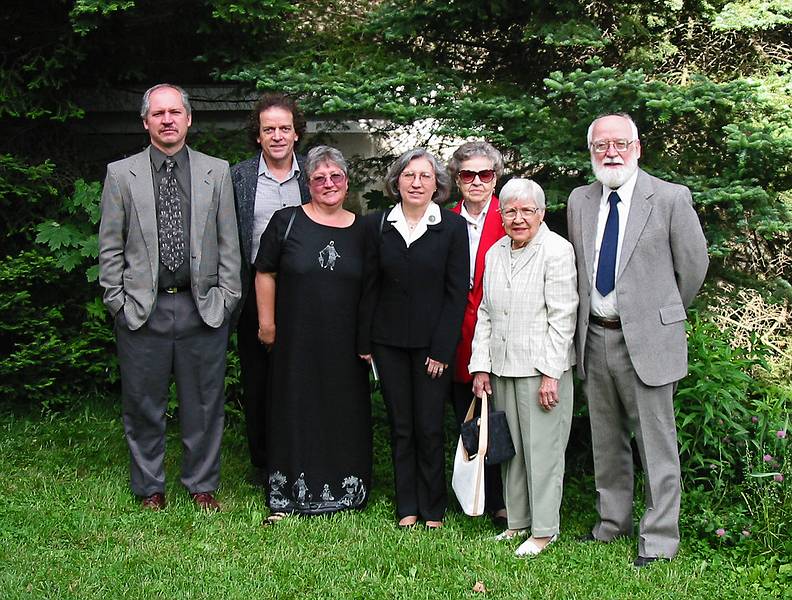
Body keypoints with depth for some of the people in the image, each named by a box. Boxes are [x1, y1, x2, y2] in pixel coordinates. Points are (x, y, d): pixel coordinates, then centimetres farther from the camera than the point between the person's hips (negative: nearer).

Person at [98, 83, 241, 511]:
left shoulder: (216, 172, 6)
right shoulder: (121, 174, 4)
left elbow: (229, 243, 6)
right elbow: (110, 247, 5)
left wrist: (225, 299, 0)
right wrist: (119, 301, -2)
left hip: (203, 308, 1)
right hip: (142, 310, 0)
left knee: (204, 403, 8)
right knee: (143, 404, 8)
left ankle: (202, 485, 24)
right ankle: (150, 488, 24)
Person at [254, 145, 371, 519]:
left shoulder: (361, 230, 6)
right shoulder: (286, 221, 0)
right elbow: (265, 273, 3)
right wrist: (267, 323, -1)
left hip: (345, 346, 2)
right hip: (296, 342, -2)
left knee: (345, 415, 8)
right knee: (295, 413, 6)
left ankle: (344, 491, 23)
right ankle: (287, 496, 17)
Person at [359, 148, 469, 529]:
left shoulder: (453, 227, -3)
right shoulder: (378, 225, 4)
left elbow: (457, 292, -4)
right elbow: (369, 286, 6)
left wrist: (442, 350, -9)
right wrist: (365, 343, 2)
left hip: (432, 343, -2)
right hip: (388, 343, 2)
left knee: (429, 429, 0)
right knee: (400, 428, 8)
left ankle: (433, 511, 14)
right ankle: (407, 508, 18)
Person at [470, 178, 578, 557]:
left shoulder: (557, 250, -7)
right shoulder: (495, 253, 12)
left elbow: (562, 317, -11)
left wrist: (551, 373, -15)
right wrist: (481, 366, 8)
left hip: (541, 368, -6)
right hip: (502, 368, 6)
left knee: (542, 448, -1)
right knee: (510, 448, 11)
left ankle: (544, 529, 9)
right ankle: (517, 521, 22)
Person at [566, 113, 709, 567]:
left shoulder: (671, 198, -7)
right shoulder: (579, 201, 8)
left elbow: (694, 265, 2)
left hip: (648, 338, -5)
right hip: (595, 337, 5)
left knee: (657, 442, 0)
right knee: (606, 441, 16)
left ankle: (660, 539, 10)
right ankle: (613, 524, 31)